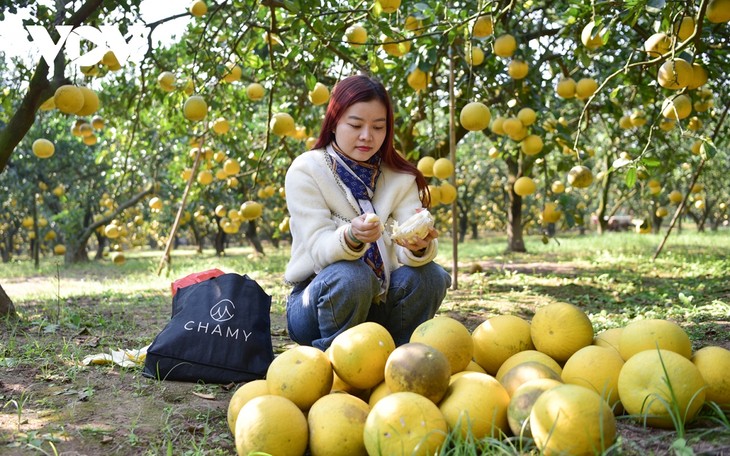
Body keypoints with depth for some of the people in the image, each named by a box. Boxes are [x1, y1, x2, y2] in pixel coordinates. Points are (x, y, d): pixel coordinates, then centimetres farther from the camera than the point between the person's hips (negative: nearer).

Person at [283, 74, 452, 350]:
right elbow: (319, 248, -21)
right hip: (316, 302, -3)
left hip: (377, 303, 4)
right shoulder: (305, 171, -10)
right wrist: (351, 237, -44)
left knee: (429, 275, -23)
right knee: (351, 276, -33)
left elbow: (407, 253, -14)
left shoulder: (400, 177, 0)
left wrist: (419, 245, -39)